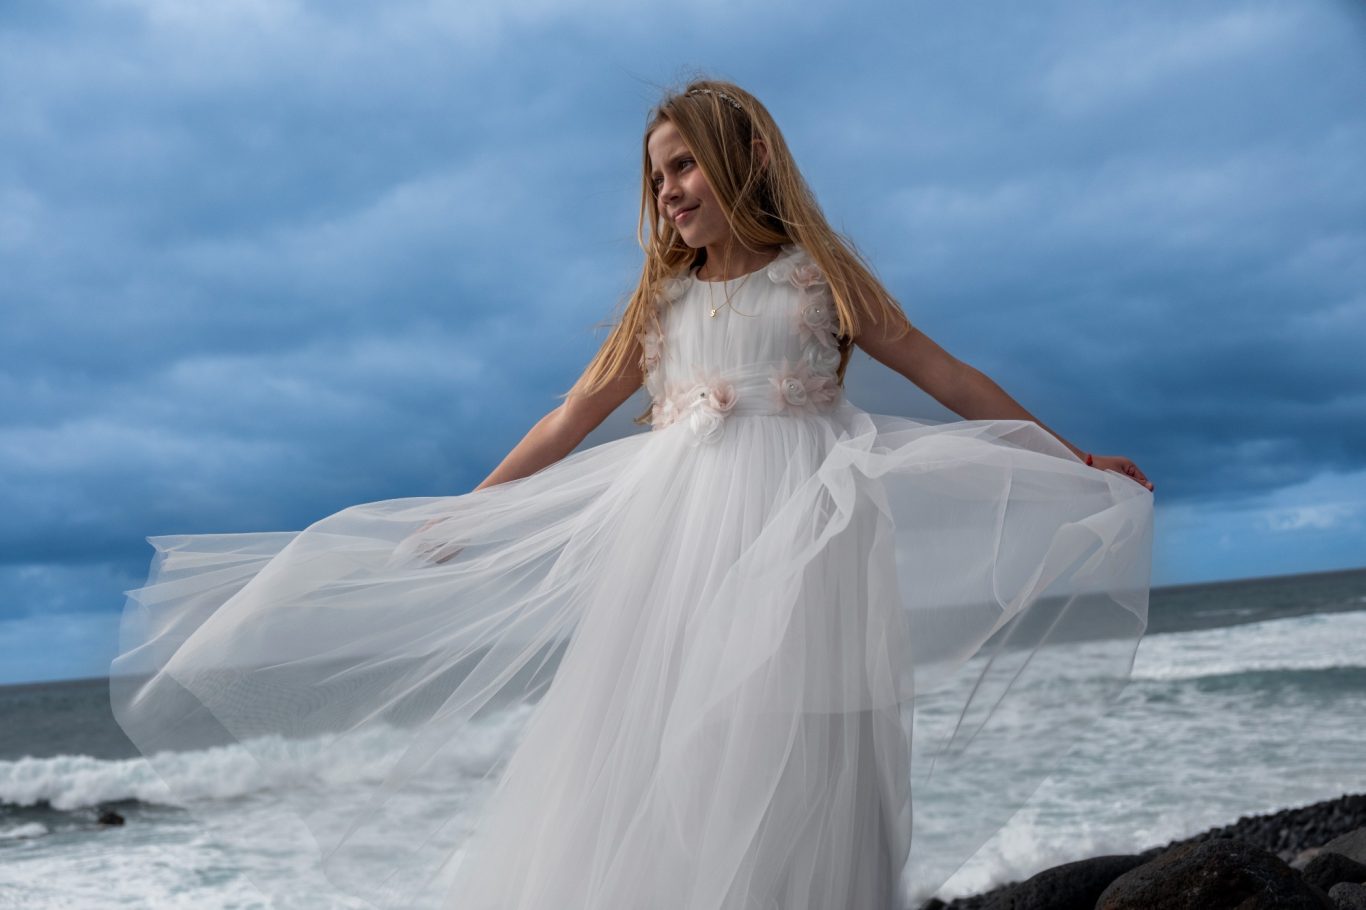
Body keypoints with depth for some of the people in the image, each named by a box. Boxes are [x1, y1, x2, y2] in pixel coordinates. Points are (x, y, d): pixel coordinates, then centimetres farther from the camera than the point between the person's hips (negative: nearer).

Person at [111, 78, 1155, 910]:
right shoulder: (662, 302, 18)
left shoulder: (820, 275, 10)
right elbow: (572, 419, 20)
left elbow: (947, 376, 12)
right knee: (659, 777, -3)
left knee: (787, 782, -7)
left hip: (799, 545, -3)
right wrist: (460, 518, 19)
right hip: (677, 551, 3)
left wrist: (1074, 458, 12)